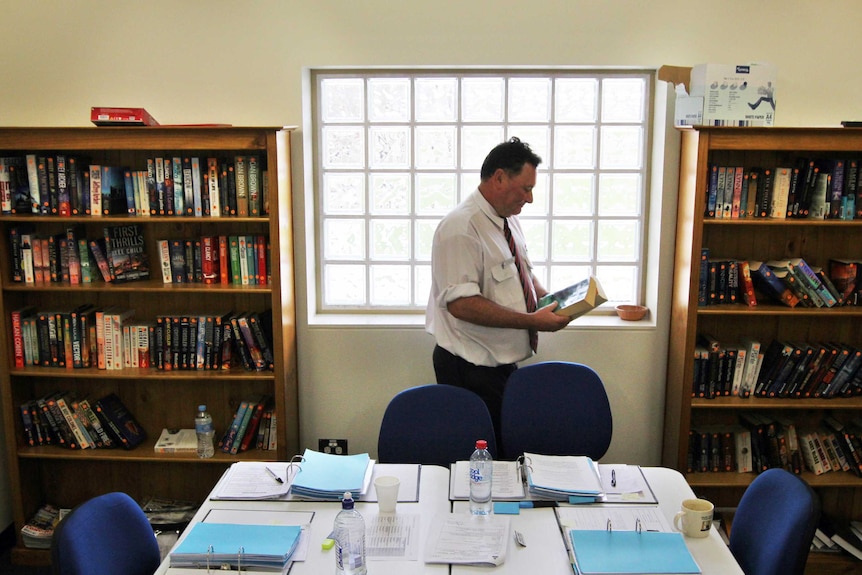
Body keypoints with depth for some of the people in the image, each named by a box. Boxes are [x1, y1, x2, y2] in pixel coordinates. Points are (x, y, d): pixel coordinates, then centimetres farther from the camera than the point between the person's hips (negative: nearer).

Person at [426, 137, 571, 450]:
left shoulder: (509, 220, 9)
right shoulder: (461, 228, -20)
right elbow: (461, 303, -27)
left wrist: (549, 300, 1)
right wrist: (532, 320, -25)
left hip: (503, 361, 9)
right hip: (471, 369, -9)